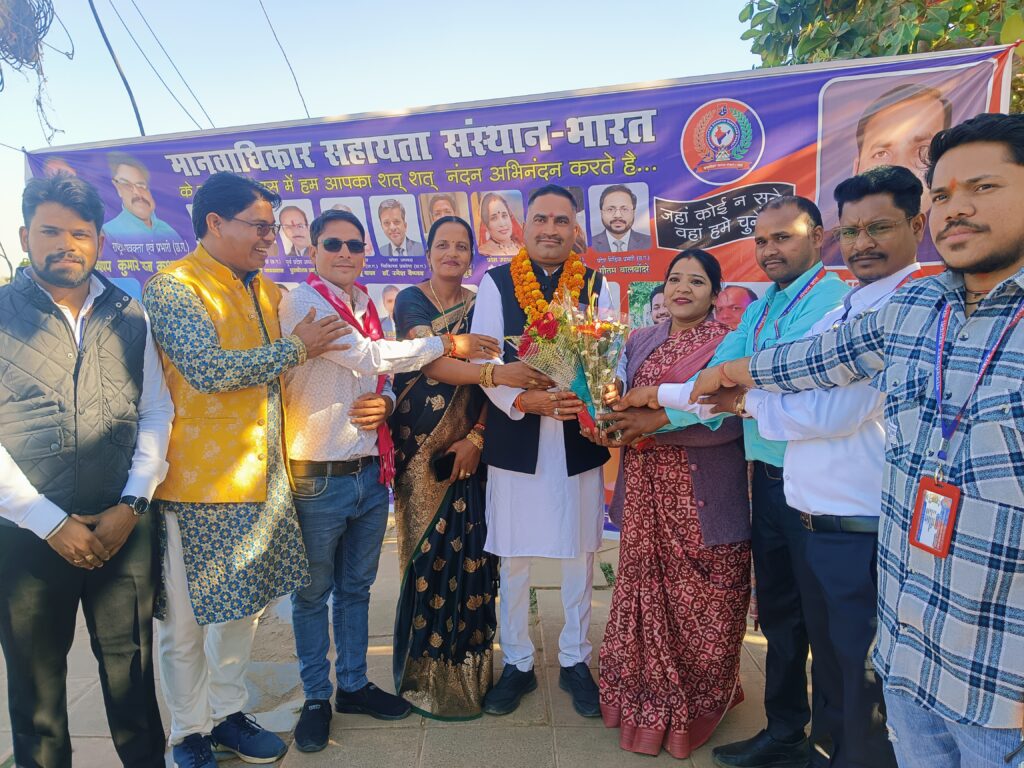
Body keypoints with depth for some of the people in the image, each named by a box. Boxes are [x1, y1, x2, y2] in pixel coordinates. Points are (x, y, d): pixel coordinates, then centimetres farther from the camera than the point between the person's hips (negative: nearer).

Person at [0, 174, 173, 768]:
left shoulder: (130, 317, 6)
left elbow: (157, 414, 4)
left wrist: (131, 506, -5)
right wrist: (52, 523, -11)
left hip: (125, 527, 2)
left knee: (132, 668, 11)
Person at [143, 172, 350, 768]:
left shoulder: (269, 292, 13)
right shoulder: (173, 287, -10)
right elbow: (206, 368, -23)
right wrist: (296, 348, -15)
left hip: (261, 476, 7)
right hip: (197, 481, -7)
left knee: (244, 605, 18)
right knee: (186, 619, 9)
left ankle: (227, 713, 36)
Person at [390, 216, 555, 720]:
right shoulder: (411, 300, 0)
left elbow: (493, 382, 3)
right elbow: (430, 361, -16)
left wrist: (477, 437, -10)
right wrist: (494, 372, -30)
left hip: (470, 446, 2)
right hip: (422, 447, -2)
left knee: (470, 552, 3)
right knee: (429, 553, 2)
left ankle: (469, 667, 22)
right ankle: (431, 676, 19)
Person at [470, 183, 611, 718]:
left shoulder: (597, 286, 5)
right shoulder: (496, 284, 1)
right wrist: (524, 399, -21)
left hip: (580, 440, 1)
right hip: (515, 440, -1)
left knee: (579, 555, 13)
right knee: (513, 559, 10)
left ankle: (575, 661, 34)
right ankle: (517, 664, 31)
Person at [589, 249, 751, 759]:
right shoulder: (639, 342, 11)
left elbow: (731, 421, -15)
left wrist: (661, 422, -22)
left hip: (703, 502, -4)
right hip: (646, 497, 4)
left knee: (699, 608, 7)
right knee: (646, 598, 12)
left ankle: (695, 708, 30)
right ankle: (646, 702, 33)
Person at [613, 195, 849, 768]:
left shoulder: (830, 297, -16)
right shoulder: (761, 308, 11)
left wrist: (663, 393, -20)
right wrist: (654, 418, -12)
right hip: (768, 476, 8)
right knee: (778, 612, 19)